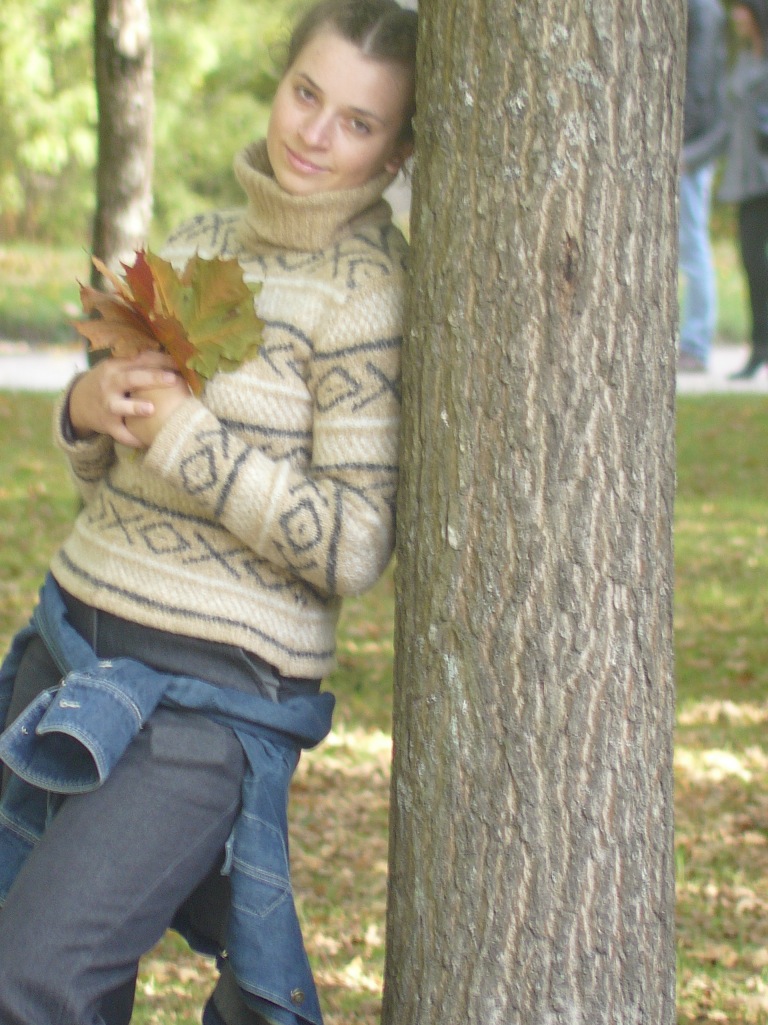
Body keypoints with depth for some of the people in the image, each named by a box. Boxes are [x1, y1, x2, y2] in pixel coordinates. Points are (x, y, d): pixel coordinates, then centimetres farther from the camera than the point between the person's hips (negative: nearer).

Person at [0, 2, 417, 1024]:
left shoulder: (367, 295, -11)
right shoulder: (200, 245, 10)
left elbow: (354, 547, -16)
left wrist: (187, 437, -17)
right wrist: (91, 410, -5)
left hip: (210, 697, -7)